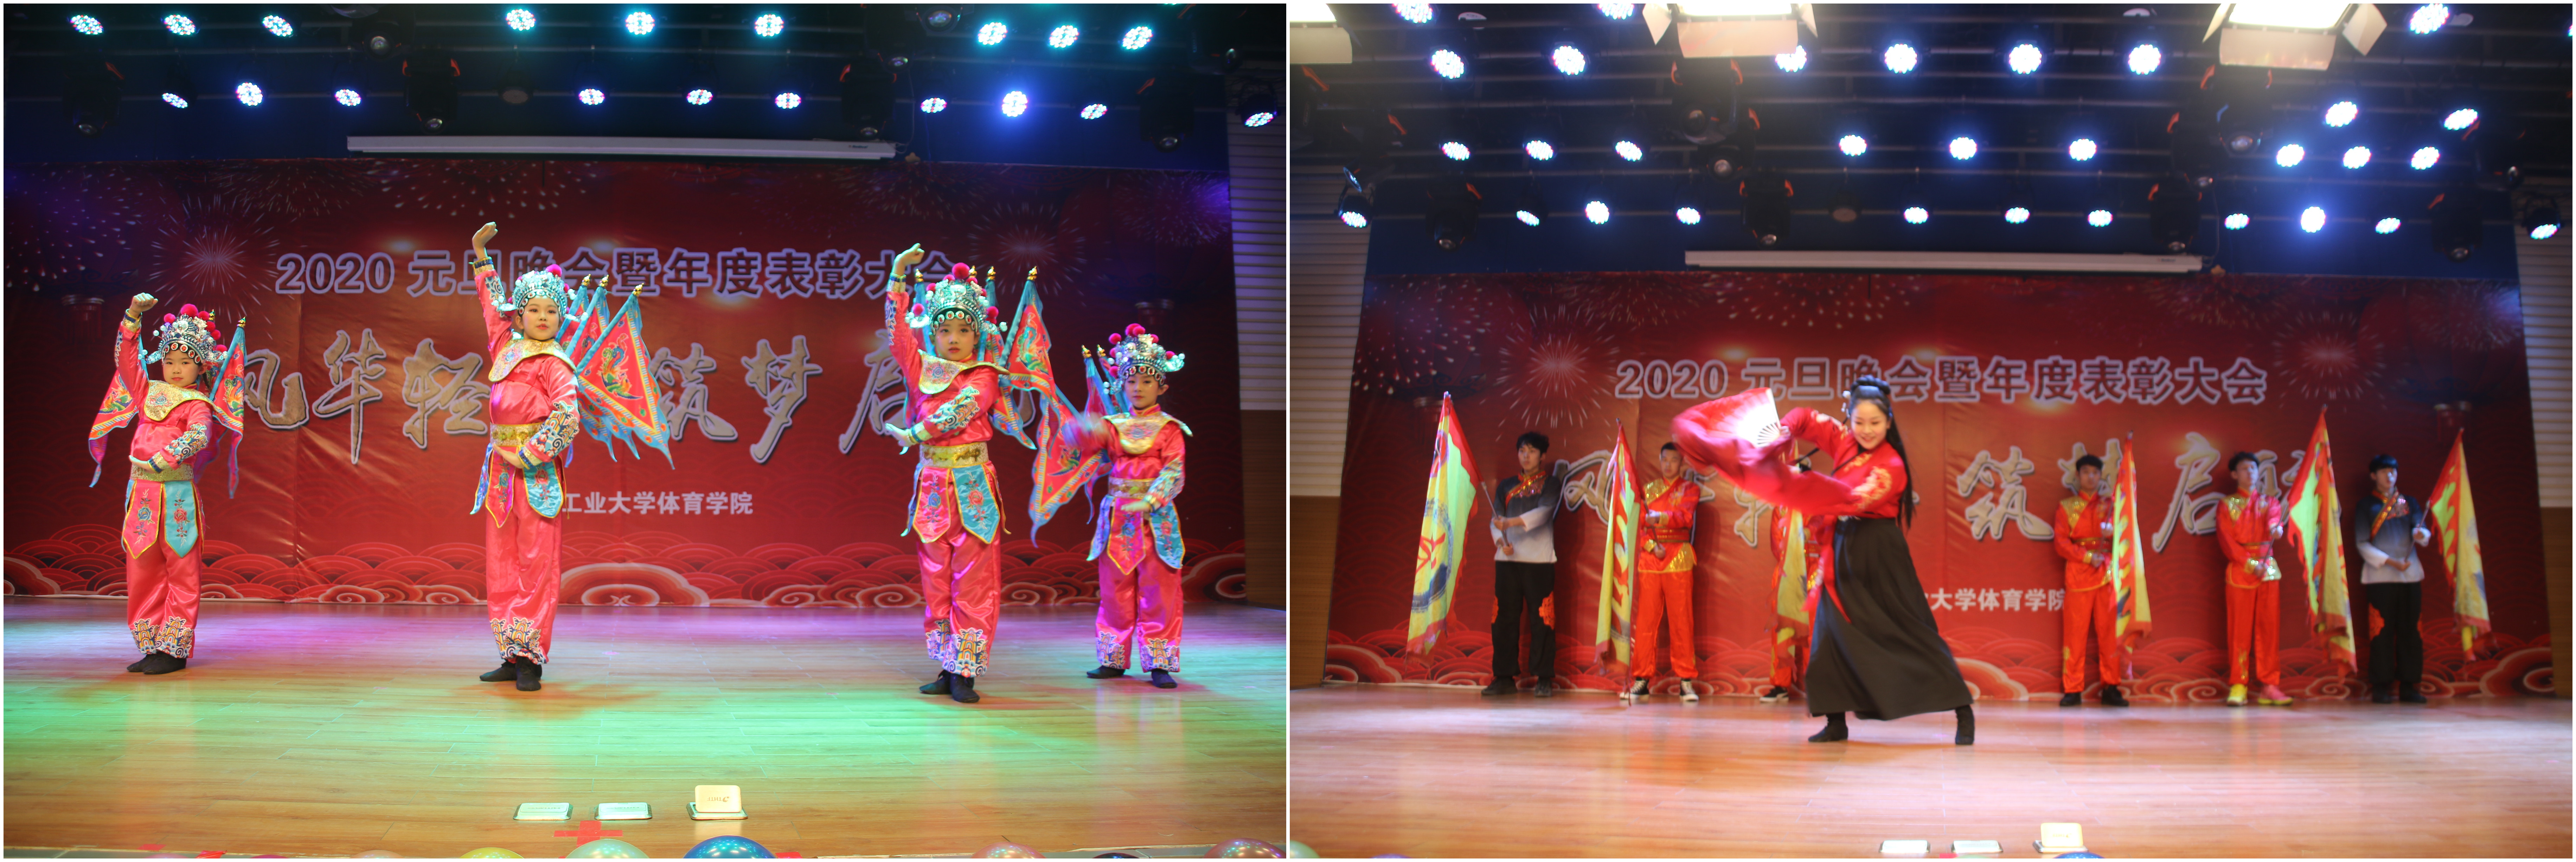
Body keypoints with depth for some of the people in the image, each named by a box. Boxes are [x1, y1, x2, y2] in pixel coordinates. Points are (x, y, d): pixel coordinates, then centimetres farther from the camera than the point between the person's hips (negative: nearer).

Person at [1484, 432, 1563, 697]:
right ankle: (1505, 677, 7)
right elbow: (1497, 519, 11)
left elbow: (1543, 513, -10)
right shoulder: (1507, 486, 18)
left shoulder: (1551, 483, 6)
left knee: (1541, 620, -7)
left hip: (1539, 560, -4)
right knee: (1505, 618, 1)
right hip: (1507, 559, 4)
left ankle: (1545, 679, -3)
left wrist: (1512, 523, -23)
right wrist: (1501, 541, -10)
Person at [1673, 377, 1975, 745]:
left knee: (1912, 632, -4)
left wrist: (1798, 480, -31)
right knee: (1833, 631, 2)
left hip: (1880, 557, -7)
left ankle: (1963, 711, 2)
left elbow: (1856, 499, -27)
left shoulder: (1891, 465, -15)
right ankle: (1836, 722, 7)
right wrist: (1780, 435, -10)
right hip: (1844, 549, 7)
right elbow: (1807, 420, 12)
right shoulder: (1845, 441, 5)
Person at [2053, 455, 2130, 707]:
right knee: (2075, 632, -4)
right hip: (2078, 572, -1)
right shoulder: (2066, 506, 9)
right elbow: (2062, 543, 1)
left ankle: (2111, 688, 3)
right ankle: (2073, 690, -1)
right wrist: (2087, 556, -12)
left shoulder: (2109, 505, 14)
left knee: (2108, 631, -1)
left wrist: (2111, 531, -13)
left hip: (2107, 573, 1)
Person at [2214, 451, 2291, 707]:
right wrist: (2249, 563, -15)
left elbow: (2274, 515, -11)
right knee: (2239, 629, -4)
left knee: (2269, 628, 0)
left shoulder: (2269, 501, 13)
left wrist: (2275, 527, -35)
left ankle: (2269, 686, 1)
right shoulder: (2227, 505, 7)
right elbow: (2226, 540, -3)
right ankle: (2238, 686, -2)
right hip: (2239, 569, -2)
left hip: (2268, 569, 2)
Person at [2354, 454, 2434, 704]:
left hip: (2411, 574, 3)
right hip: (2379, 577, -3)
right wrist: (2390, 562, -12)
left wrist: (2422, 535, -22)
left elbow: (2423, 531, 3)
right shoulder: (2366, 507, 7)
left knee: (2410, 631, 1)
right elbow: (2363, 545, 0)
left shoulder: (2409, 503, 16)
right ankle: (2381, 688, -3)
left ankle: (2409, 686, 5)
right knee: (2383, 631, -5)